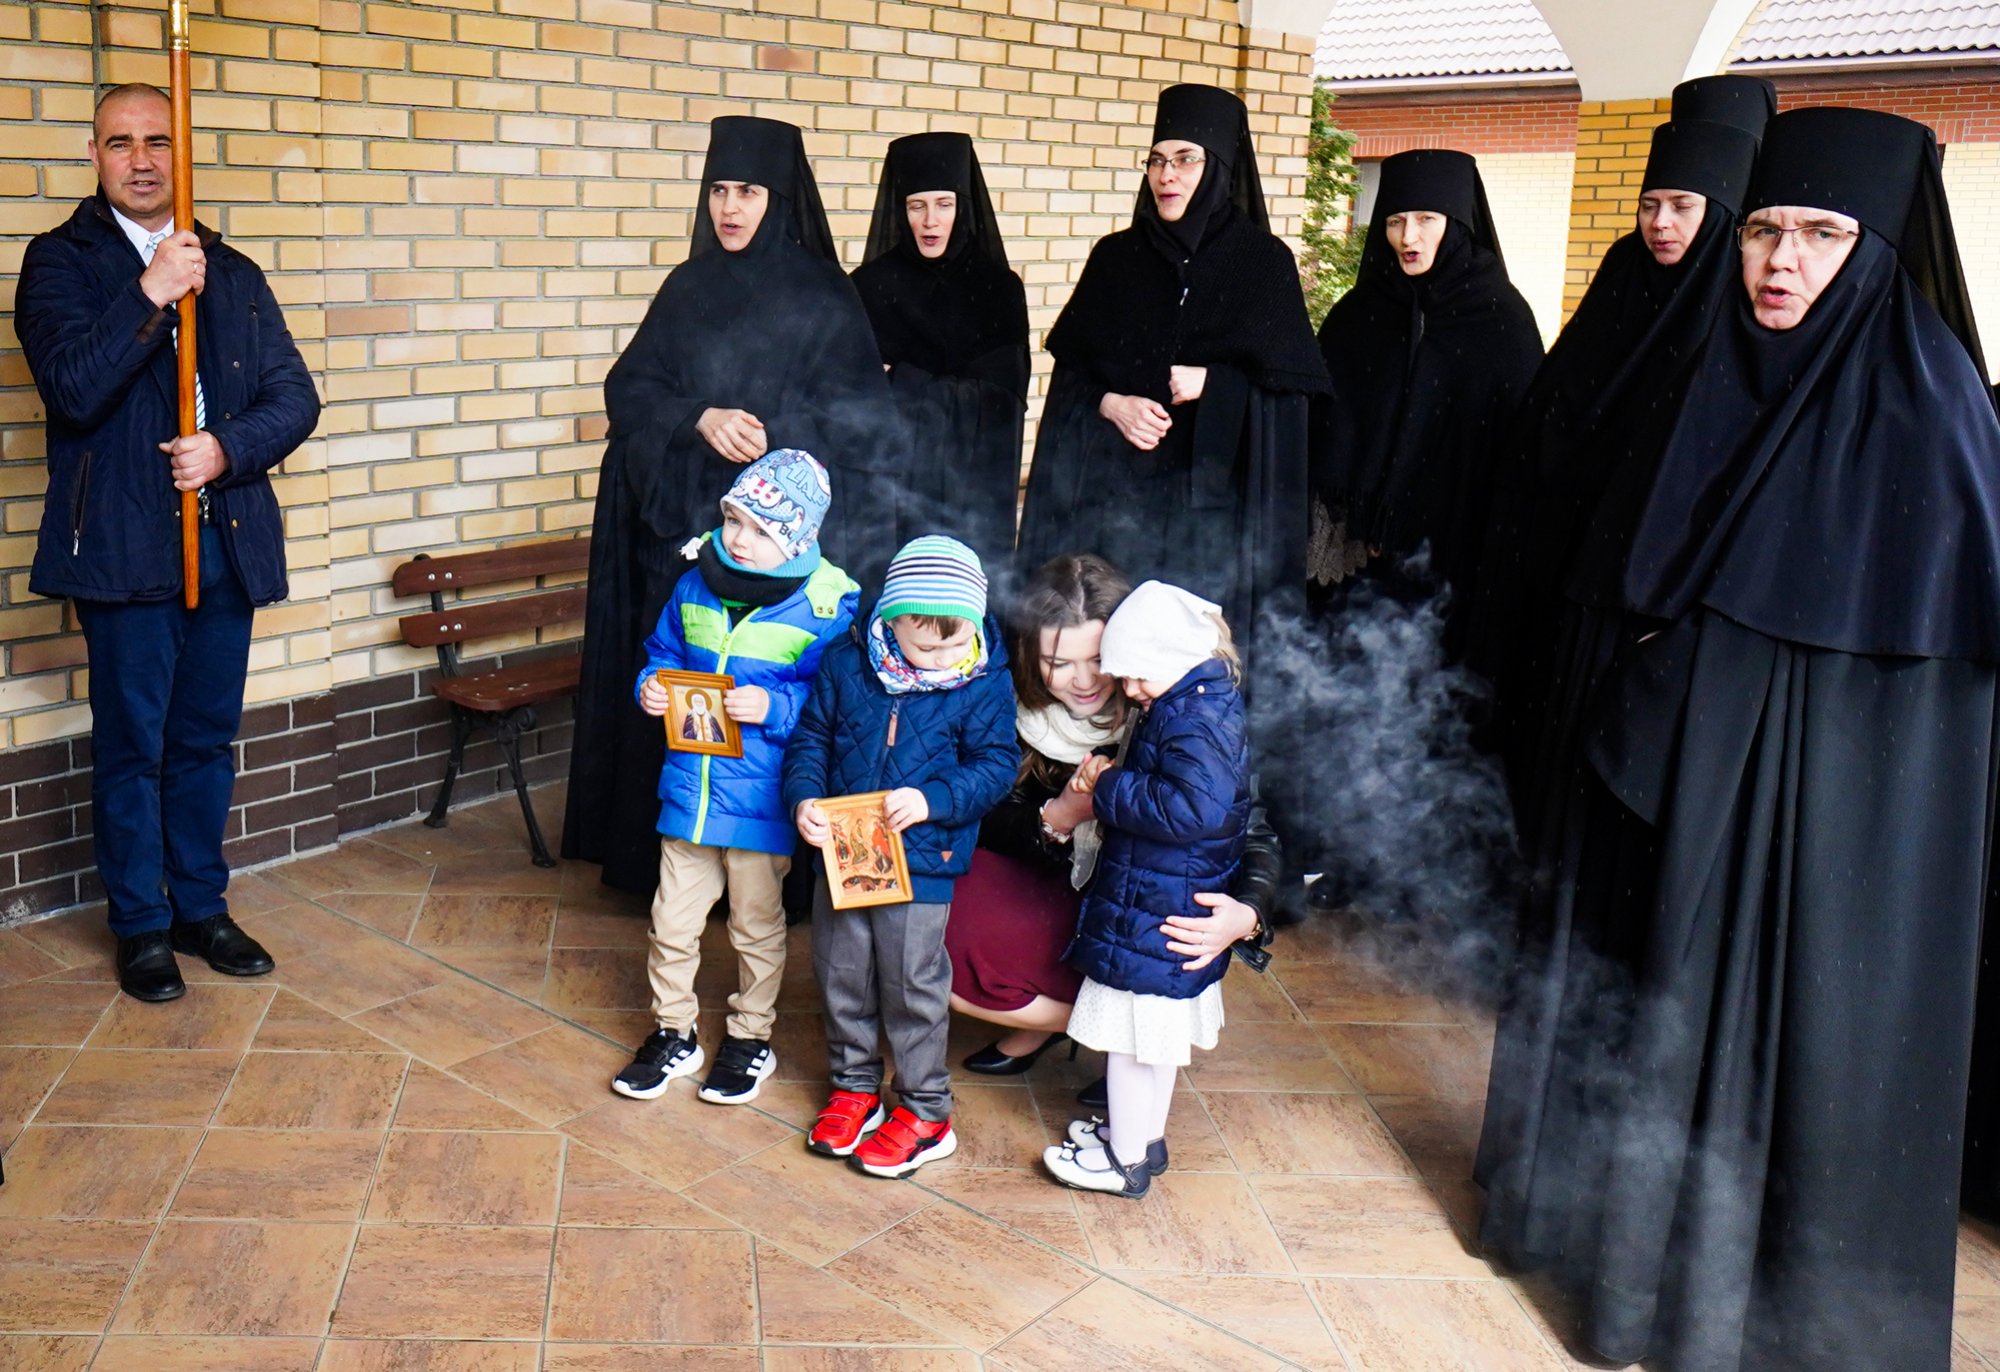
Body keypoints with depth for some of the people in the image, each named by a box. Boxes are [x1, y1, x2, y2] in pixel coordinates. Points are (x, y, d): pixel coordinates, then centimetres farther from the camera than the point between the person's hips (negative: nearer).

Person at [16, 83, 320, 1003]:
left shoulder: (232, 272, 12)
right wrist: (150, 297, -24)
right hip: (125, 545, -4)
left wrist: (226, 448, -13)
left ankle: (201, 908, 26)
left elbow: (294, 397, 5)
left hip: (225, 540, 4)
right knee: (131, 746, 4)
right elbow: (72, 389, -15)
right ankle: (141, 926, 18)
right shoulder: (60, 261, 0)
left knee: (207, 741, 13)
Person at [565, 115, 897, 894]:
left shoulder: (822, 295, 0)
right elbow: (629, 389, 6)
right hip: (686, 526, 3)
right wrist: (700, 418, -12)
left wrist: (772, 434, -17)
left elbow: (860, 416, -5)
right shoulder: (690, 287, 10)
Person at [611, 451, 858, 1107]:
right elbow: (664, 651, 16)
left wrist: (775, 707, -25)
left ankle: (750, 1038, 35)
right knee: (672, 920, 14)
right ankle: (673, 1032, 34)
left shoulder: (825, 608, -14)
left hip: (761, 800, -4)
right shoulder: (696, 585, 1)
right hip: (688, 789, 4)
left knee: (756, 925, 15)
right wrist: (652, 686, -4)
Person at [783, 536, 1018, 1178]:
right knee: (841, 973, 15)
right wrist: (803, 797, -13)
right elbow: (810, 738, 4)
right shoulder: (845, 663, -4)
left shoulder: (985, 683, -11)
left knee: (911, 982, 5)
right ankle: (854, 1085, 36)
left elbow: (994, 765, -9)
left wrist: (932, 801, -24)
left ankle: (926, 1110, 22)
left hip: (922, 861, -4)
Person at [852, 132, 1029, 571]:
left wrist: (901, 380, -7)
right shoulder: (869, 286, 2)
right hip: (892, 488, -1)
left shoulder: (1000, 289, 3)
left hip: (977, 489, 1)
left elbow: (1007, 395, -2)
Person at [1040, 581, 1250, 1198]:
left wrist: (1109, 789, -22)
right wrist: (1107, 779, -2)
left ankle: (1126, 1160, 16)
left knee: (1131, 1038, 3)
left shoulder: (1197, 720, -23)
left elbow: (1193, 808, -34)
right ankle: (1144, 1135, 38)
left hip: (1152, 913, -10)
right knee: (1156, 1035, 23)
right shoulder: (1203, 705, 9)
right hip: (1171, 911, 10)